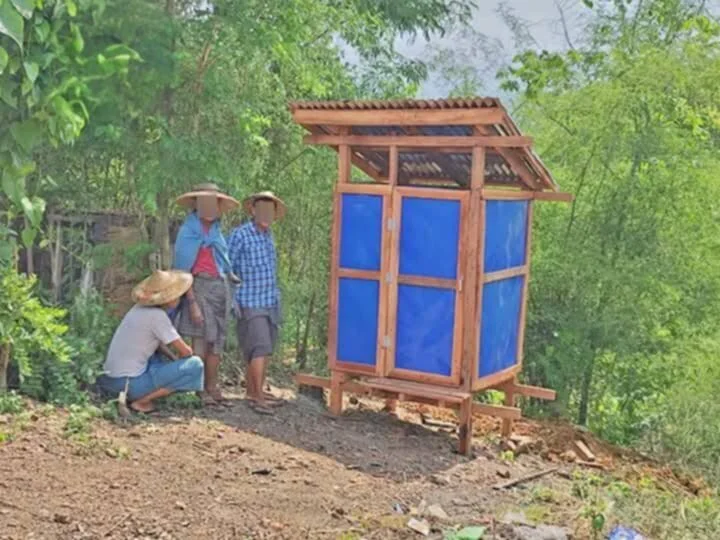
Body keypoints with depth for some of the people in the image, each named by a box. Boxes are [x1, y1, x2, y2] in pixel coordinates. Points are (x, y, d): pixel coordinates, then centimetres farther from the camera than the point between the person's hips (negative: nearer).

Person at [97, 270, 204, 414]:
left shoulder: (139, 308, 9)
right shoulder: (157, 316, -14)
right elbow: (186, 352, -8)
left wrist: (175, 356, 16)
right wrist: (180, 357, 12)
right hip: (128, 383, -9)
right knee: (195, 365, -8)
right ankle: (142, 401, -7)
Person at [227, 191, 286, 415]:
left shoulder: (268, 236, 11)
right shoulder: (240, 235, -10)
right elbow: (227, 267, -8)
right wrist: (233, 300, -10)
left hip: (270, 303, 7)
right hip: (251, 304, -7)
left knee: (265, 350, 11)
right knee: (260, 348, -12)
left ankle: (254, 391, 20)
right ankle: (257, 397, -9)